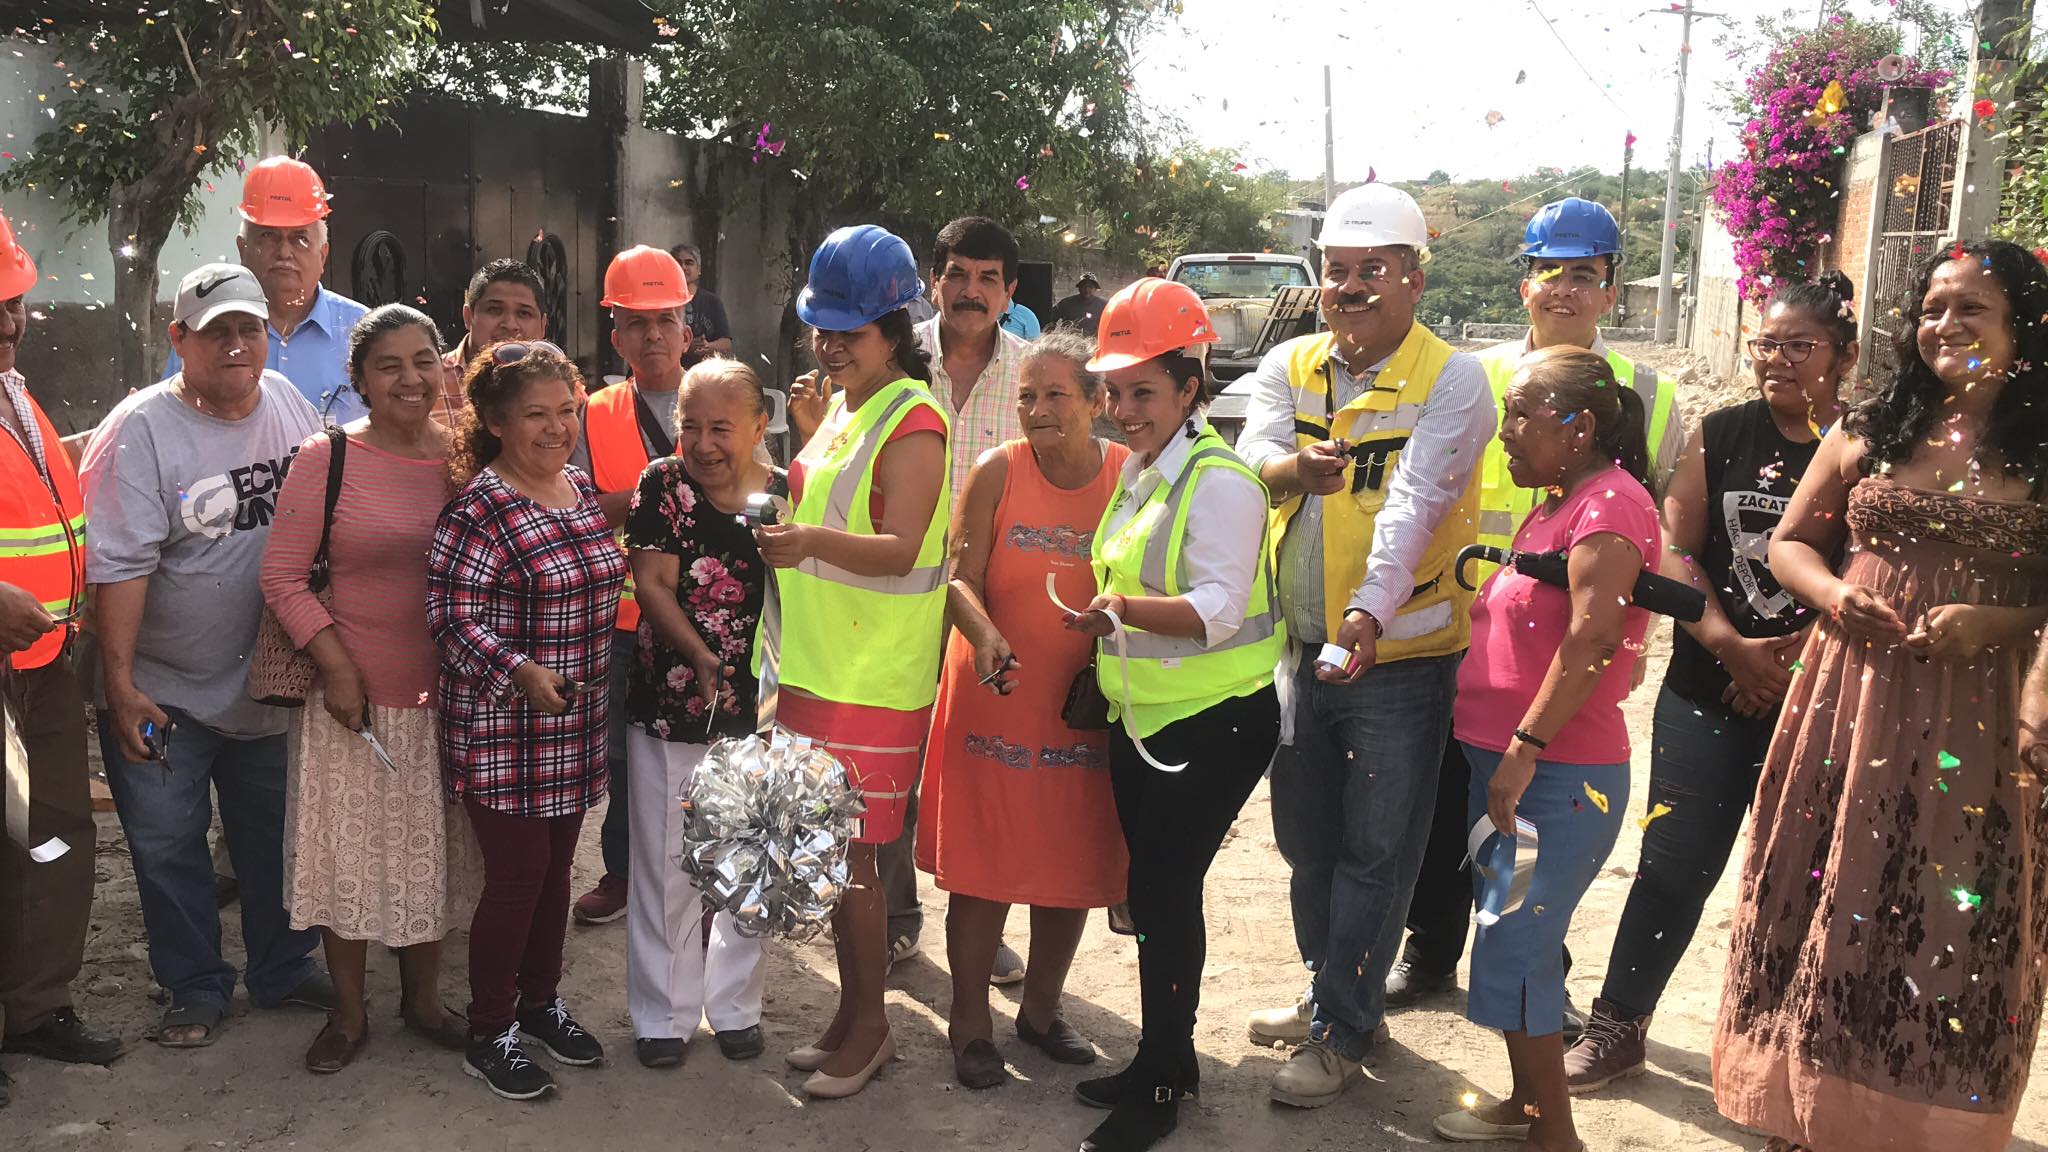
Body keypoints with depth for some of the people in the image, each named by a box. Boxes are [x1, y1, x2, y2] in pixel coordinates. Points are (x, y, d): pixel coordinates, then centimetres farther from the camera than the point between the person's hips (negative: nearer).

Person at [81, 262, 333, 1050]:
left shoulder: (290, 403, -1)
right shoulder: (139, 431, -14)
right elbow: (119, 566, -17)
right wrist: (121, 685, -18)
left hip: (270, 681, 4)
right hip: (163, 691, -3)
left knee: (276, 836, 16)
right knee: (166, 845, 8)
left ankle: (285, 970, 33)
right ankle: (196, 989, 27)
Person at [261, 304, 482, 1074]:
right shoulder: (326, 458, -8)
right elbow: (283, 577, -7)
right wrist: (336, 667, -14)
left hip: (447, 697, 3)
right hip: (355, 694, -3)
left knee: (435, 853, 16)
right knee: (348, 853, 9)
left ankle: (423, 998, 35)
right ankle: (347, 1013, 28)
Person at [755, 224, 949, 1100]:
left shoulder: (912, 419, -14)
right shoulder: (841, 404, 13)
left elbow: (901, 548, -24)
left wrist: (811, 541, -38)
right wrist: (785, 533, 7)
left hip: (871, 679, -8)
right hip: (814, 662, 8)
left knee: (847, 854, 0)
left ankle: (867, 1025, 17)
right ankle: (853, 1014, 28)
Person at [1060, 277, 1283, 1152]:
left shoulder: (1218, 481, -18)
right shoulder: (1135, 469, 11)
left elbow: (1219, 607, -27)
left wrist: (1127, 609, -39)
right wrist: (1104, 624, 11)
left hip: (1214, 724, -9)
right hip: (1140, 718, 9)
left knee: (1164, 888, -5)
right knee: (1155, 888, 15)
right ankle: (1168, 1061, 30)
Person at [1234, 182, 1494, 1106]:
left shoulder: (1451, 381, -11)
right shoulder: (1288, 367, 5)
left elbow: (1414, 505, -23)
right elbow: (1251, 461, -12)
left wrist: (1371, 612, -37)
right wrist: (1296, 467, -35)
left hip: (1402, 656, -5)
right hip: (1303, 648, 6)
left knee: (1374, 851, 4)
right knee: (1305, 838, 18)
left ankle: (1342, 1031, 19)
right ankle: (1333, 992, 38)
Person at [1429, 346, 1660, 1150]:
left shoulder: (1609, 500, -15)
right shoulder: (1556, 504, 16)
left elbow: (1593, 636, -25)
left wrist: (1525, 748, -26)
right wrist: (1503, 751, 13)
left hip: (1558, 776, -9)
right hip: (1504, 763, 9)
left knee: (1513, 955, -4)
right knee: (1512, 944, 17)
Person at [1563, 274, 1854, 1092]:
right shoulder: (1719, 437, 5)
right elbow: (1675, 551, 1)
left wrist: (1797, 660, -16)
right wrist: (1733, 647, -10)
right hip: (1708, 689, 2)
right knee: (1674, 862, 6)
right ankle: (1617, 1026, 19)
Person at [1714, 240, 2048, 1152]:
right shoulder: (1870, 430, 8)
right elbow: (1791, 543, 13)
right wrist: (1833, 593, -6)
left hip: (1974, 723, -2)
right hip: (1850, 698, 3)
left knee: (1945, 927, 4)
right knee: (1827, 904, 9)